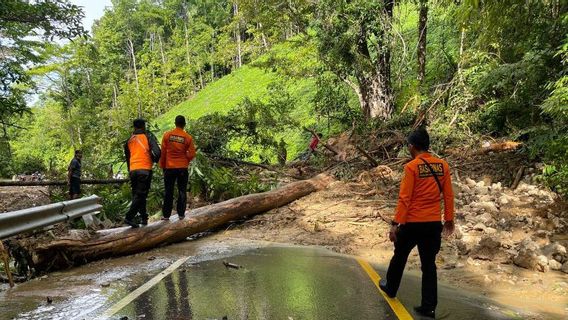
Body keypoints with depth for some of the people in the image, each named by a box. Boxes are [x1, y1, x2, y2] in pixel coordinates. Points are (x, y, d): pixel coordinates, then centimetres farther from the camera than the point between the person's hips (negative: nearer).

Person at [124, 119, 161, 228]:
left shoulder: (129, 140, 14)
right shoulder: (148, 136, 1)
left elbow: (127, 157, 20)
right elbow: (156, 152, -12)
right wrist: (154, 160, 9)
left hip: (132, 170, 5)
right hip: (145, 169, -5)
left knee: (136, 194, 15)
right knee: (141, 194, -4)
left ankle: (144, 218, 18)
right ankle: (129, 217, -16)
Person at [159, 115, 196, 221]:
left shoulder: (167, 135, -4)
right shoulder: (188, 137, -5)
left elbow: (163, 152, -1)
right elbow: (192, 154, -5)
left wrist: (162, 166, 10)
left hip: (169, 168, 1)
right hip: (182, 168, 0)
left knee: (168, 192, 8)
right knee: (182, 191, 9)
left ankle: (166, 215, 11)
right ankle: (181, 214, 11)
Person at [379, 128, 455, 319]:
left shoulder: (411, 167, -13)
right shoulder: (443, 166, 2)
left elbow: (404, 199, -16)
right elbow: (448, 196, 5)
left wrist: (395, 224, -13)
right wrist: (449, 219, 15)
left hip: (412, 223, -4)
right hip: (434, 223, 4)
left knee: (399, 257, 18)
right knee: (429, 264, 11)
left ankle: (390, 288, 38)